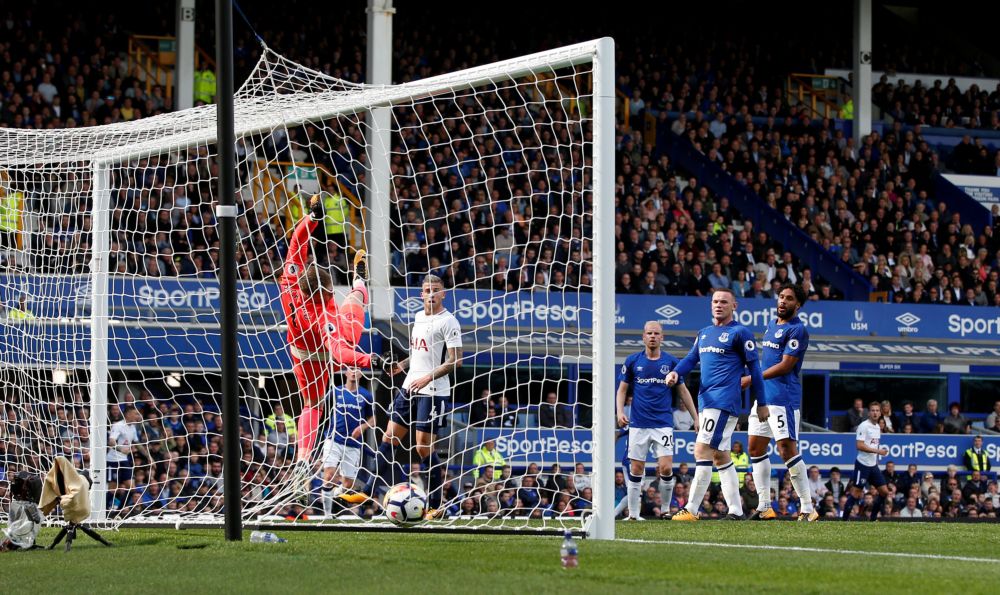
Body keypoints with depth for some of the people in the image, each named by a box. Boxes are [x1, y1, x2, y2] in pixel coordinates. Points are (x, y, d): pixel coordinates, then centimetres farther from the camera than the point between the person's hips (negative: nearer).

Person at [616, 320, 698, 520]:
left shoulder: (671, 362, 5)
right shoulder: (633, 361, 5)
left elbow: (683, 391, 12)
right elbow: (622, 389, 10)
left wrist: (696, 418, 8)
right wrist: (620, 412, -6)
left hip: (663, 424, 0)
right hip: (638, 424, 0)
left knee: (666, 468, -12)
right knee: (636, 469, 1)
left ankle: (665, 509, 6)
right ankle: (633, 514, 9)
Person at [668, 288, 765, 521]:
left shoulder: (739, 332, -4)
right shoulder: (704, 333, 19)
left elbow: (753, 368, -4)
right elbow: (691, 358, 15)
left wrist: (762, 403, -4)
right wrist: (675, 372, -7)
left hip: (724, 401, -9)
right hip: (706, 401, 9)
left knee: (702, 450, -15)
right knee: (720, 456, 9)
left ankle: (691, 509, -16)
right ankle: (736, 511, 13)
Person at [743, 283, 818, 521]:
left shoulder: (797, 330, -10)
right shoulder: (771, 326, 18)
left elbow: (785, 365, -16)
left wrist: (752, 379, -15)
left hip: (784, 398, -9)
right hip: (764, 397, 9)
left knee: (787, 449, -12)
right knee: (756, 448, 8)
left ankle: (808, 508, -9)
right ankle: (764, 506, 14)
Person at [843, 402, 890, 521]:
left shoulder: (877, 427, 13)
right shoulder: (864, 426, -12)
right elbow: (859, 446, -20)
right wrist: (878, 451, -21)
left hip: (873, 466, 8)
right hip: (863, 464, -8)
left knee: (884, 492, 4)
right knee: (856, 492, -7)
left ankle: (873, 518, 13)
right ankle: (844, 518, 0)